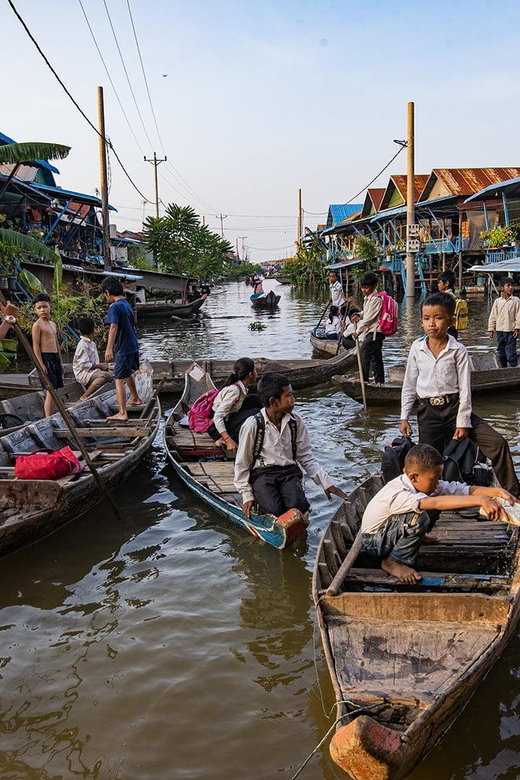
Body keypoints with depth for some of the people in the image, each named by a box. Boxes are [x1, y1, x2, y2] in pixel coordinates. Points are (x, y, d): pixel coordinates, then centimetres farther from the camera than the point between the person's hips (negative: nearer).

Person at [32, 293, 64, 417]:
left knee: (54, 390, 9)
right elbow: (36, 346, -11)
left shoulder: (53, 324, 17)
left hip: (55, 357, 8)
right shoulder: (37, 325, -7)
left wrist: (61, 363, 19)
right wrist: (41, 364, -18)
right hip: (45, 357, -8)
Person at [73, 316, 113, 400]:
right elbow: (84, 365, -22)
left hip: (92, 371, 10)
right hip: (83, 373, -10)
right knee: (104, 375, -32)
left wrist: (102, 365, 4)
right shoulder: (83, 345, -15)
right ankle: (84, 397, -27)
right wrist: (100, 366, -15)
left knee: (111, 374, 3)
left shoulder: (92, 343, 16)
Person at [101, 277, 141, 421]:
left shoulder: (114, 307, -16)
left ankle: (122, 413, -15)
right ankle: (135, 398, 49)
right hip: (133, 345, 9)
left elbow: (114, 327, -29)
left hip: (123, 348, -9)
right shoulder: (127, 304, 11)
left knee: (119, 379, -9)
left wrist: (109, 348, -37)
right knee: (128, 373, 29)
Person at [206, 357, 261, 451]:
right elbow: (218, 417, -30)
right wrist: (229, 440, -35)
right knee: (255, 413, -18)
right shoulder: (234, 390, -26)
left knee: (255, 401, 4)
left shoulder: (242, 387, 0)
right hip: (216, 426, -9)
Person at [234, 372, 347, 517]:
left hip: (289, 472, 3)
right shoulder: (252, 425, -8)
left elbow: (306, 457, 9)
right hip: (262, 473, -3)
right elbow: (242, 463, 0)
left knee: (298, 506, -28)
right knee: (275, 511, -29)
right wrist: (247, 496, -5)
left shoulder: (295, 422, 3)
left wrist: (325, 482, 0)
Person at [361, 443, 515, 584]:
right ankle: (393, 561, -14)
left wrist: (497, 491, -34)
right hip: (374, 543, -8)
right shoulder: (397, 494, -37)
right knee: (419, 517, -35)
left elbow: (465, 490, -18)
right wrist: (480, 500, -59)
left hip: (391, 531, 8)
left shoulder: (424, 484, -13)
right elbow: (435, 503, -53)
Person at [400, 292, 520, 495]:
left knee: (497, 442, -11)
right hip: (428, 412, 1)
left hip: (454, 407, -1)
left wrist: (463, 422, -9)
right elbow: (409, 385, 7)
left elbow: (465, 388, -5)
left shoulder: (458, 350, -6)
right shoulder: (417, 348, 0)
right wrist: (404, 417, 5)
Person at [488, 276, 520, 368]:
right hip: (500, 330, 3)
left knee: (511, 351, -7)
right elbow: (493, 316, 7)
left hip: (511, 331, -3)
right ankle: (503, 368, 27)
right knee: (501, 351, 13)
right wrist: (491, 329, 5)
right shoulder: (497, 301, 3)